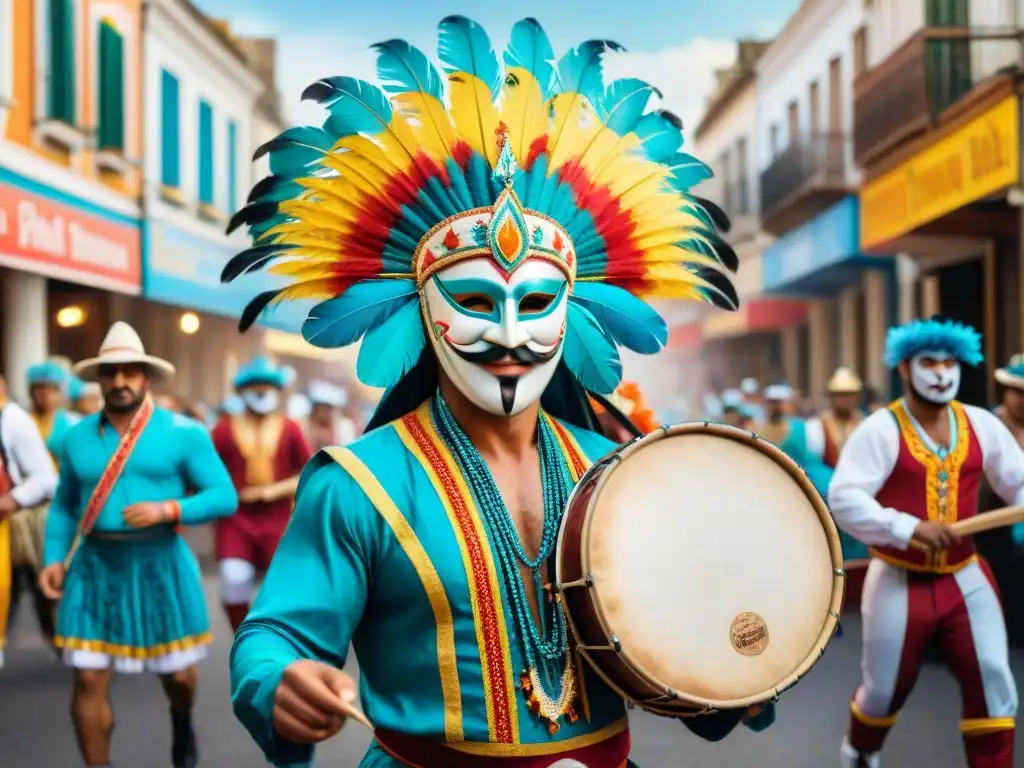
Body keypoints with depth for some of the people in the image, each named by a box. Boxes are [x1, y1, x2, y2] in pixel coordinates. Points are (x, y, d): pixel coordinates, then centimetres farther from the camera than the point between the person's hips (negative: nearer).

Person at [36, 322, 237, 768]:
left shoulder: (183, 433, -4)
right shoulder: (78, 437, 6)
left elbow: (224, 496, -6)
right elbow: (63, 505, 13)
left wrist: (167, 510, -19)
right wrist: (53, 558, 0)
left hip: (160, 564, -2)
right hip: (94, 567, 2)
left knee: (177, 672, 11)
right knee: (88, 680, 0)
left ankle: (182, 724, 46)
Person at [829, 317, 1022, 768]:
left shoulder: (981, 425, 1)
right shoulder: (880, 430, -13)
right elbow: (843, 499, -22)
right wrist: (911, 528, -32)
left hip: (965, 579, 3)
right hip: (899, 582, -3)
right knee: (886, 689, 13)